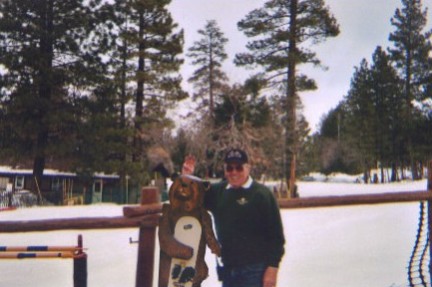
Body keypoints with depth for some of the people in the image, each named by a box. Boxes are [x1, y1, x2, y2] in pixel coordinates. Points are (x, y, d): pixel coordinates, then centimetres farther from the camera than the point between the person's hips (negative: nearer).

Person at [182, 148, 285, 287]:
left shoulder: (262, 193, -9)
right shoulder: (218, 191, 7)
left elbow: (276, 235, -10)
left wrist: (272, 268, -13)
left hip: (255, 271, -6)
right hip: (228, 269, 6)